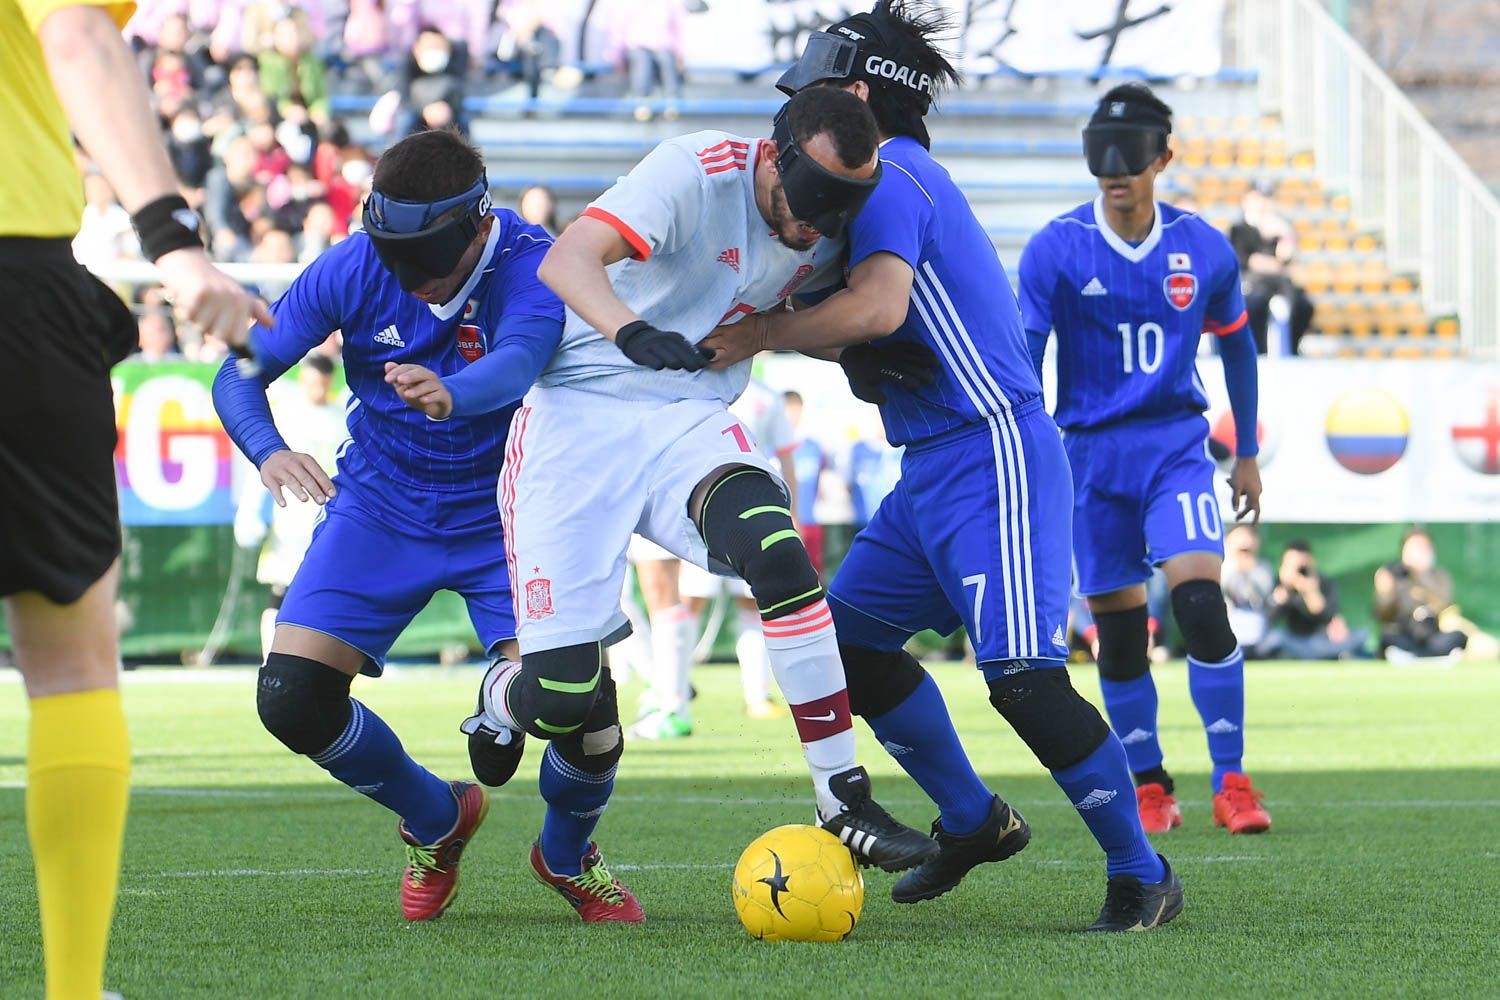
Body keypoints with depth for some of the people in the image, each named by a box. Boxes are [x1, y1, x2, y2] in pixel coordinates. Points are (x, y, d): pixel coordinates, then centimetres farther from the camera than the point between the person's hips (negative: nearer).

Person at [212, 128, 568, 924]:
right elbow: (241, 372, -9)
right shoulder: (350, 272, -14)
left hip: (501, 513, -3)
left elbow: (518, 362, -43)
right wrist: (268, 450, -31)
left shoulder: (530, 267, -23)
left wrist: (452, 394, -66)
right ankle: (436, 820, 18)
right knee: (293, 701, -12)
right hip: (380, 507, 3)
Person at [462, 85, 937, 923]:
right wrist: (631, 332, -52)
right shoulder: (697, 172, -18)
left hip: (693, 424, 4)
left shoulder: (826, 234, 2)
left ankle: (845, 801, -22)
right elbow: (566, 262, -32)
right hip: (578, 421, -4)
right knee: (563, 696, -12)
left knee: (779, 554, -30)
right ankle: (506, 696, 29)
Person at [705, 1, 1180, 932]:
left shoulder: (889, 178, -12)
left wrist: (759, 333, -16)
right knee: (849, 635, 15)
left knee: (1022, 676, -16)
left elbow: (877, 306, -28)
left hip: (991, 457, -11)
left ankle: (1142, 873, -5)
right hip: (933, 468, 11)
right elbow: (869, 337, 21)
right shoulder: (902, 178, 18)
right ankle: (973, 820, 25)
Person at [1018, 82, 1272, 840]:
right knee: (1118, 627, 3)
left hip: (1177, 443, 0)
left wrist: (1246, 452, 18)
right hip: (1090, 452, 0)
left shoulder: (1203, 250, 0)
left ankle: (1232, 783, -7)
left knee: (1199, 600, -16)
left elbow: (1236, 345, 15)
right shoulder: (1056, 251, -6)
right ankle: (1148, 788, 18)